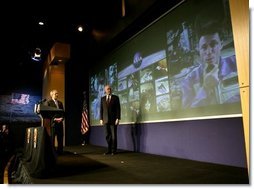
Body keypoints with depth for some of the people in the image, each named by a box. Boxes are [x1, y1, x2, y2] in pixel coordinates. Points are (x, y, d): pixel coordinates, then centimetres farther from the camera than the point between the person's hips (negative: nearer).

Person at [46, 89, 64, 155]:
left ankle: (60, 151, 14)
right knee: (52, 138, -2)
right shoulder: (49, 102, 1)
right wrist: (54, 119, -15)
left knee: (60, 138, 5)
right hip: (53, 122, -5)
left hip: (60, 122, 5)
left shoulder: (60, 103, 18)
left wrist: (61, 118, -2)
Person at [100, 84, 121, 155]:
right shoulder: (102, 98, 11)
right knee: (107, 136, 6)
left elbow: (118, 109, -3)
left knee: (114, 135, 1)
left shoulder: (115, 97, 2)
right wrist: (101, 119, 2)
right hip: (106, 120, 3)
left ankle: (113, 150, 11)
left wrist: (118, 118, -10)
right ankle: (109, 150, 16)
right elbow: (101, 109, 10)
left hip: (113, 119, -3)